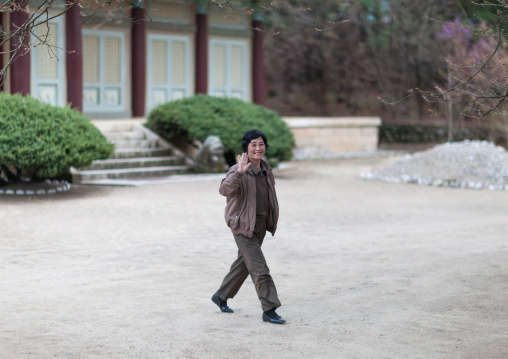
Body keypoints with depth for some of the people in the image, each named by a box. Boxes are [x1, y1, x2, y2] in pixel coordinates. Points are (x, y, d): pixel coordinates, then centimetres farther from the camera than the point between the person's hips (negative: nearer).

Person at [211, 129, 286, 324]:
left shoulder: (266, 169, 6)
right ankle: (269, 310, -2)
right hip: (244, 226, -8)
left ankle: (221, 296, 37)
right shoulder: (238, 171, -19)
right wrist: (239, 172, -51)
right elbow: (225, 189, -37)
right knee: (259, 269, -9)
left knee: (244, 263, 20)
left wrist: (271, 220, 20)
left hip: (261, 226, 8)